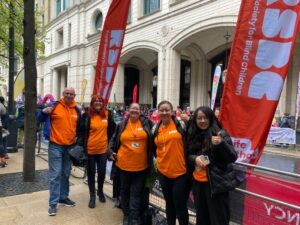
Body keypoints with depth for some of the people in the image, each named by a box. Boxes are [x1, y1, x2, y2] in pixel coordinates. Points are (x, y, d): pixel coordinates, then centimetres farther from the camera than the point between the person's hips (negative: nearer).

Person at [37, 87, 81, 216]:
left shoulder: (77, 110, 6)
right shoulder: (55, 106, -7)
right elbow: (40, 120, -3)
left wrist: (77, 138, 7)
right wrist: (44, 112, -22)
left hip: (70, 146, 5)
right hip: (56, 146, -4)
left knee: (66, 174, 14)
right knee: (55, 174, -3)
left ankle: (64, 198, 28)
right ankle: (53, 203, 6)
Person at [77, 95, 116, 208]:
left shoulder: (107, 114, 1)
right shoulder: (87, 115, -6)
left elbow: (112, 130, 11)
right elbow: (81, 130, -4)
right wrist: (80, 144, -13)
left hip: (103, 149, 2)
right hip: (90, 149, -2)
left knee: (102, 171, 10)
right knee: (91, 172, 9)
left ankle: (100, 191, 36)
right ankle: (92, 196, 25)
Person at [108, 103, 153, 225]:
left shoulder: (146, 123, -2)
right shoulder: (121, 125, 1)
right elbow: (113, 140, 12)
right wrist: (110, 151, -1)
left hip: (141, 165, -1)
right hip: (124, 164, 2)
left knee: (137, 192, 5)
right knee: (125, 190, 16)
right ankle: (126, 215, 33)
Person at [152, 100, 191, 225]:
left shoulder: (180, 124, -7)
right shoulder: (155, 129, 6)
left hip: (181, 171, -4)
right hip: (163, 171, 4)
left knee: (180, 204, 5)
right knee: (169, 202, 19)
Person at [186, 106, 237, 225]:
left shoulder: (220, 134, -8)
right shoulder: (193, 135, 6)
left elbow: (233, 157, -12)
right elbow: (188, 155, 12)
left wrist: (221, 144, -29)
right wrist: (194, 158, -10)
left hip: (216, 183, -5)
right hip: (198, 183, 5)